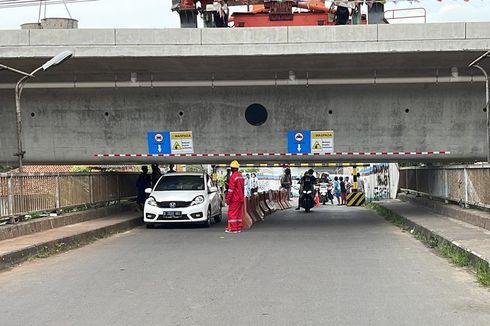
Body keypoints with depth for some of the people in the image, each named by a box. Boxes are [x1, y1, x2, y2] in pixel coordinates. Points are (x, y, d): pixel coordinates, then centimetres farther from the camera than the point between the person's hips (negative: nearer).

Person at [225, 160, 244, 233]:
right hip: (240, 198, 8)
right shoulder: (240, 176, 12)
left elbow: (231, 189, -18)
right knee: (239, 213, 11)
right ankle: (238, 228, 13)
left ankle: (233, 228, -5)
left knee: (232, 213, -4)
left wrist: (228, 198, -15)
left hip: (234, 198, -8)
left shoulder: (233, 176, -15)